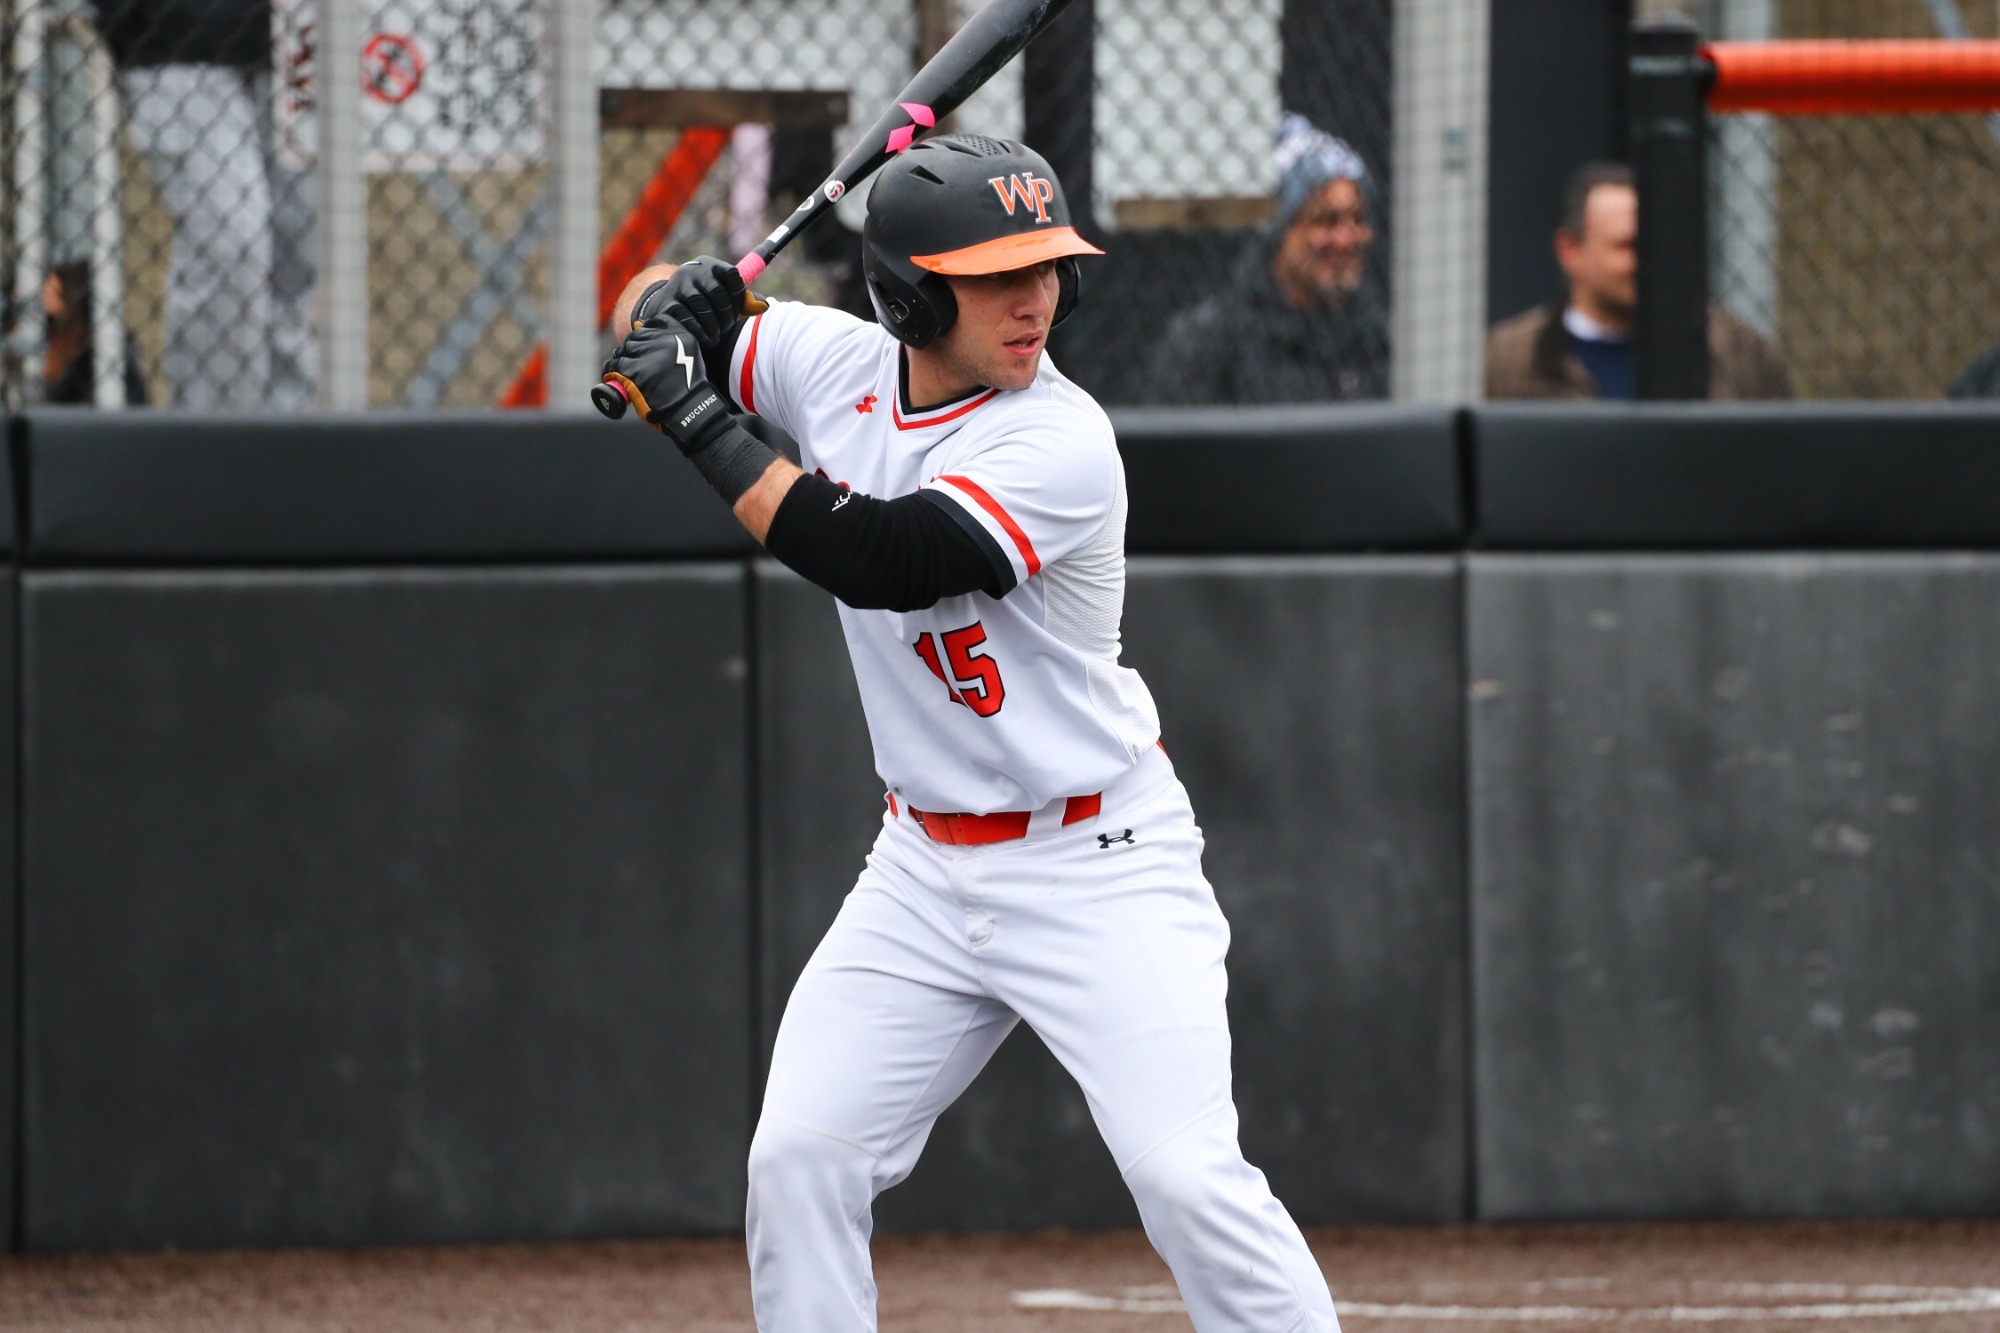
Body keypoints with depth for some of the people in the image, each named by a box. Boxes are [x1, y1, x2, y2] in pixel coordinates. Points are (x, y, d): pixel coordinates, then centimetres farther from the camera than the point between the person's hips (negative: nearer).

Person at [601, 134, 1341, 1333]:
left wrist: (700, 423, -26)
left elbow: (878, 561, -31)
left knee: (1188, 1176, -17)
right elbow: (653, 315, 13)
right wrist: (678, 301, -12)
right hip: (926, 870, 6)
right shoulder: (839, 366, -2)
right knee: (799, 1159, -1)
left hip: (1100, 870, -6)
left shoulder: (1060, 444, -21)